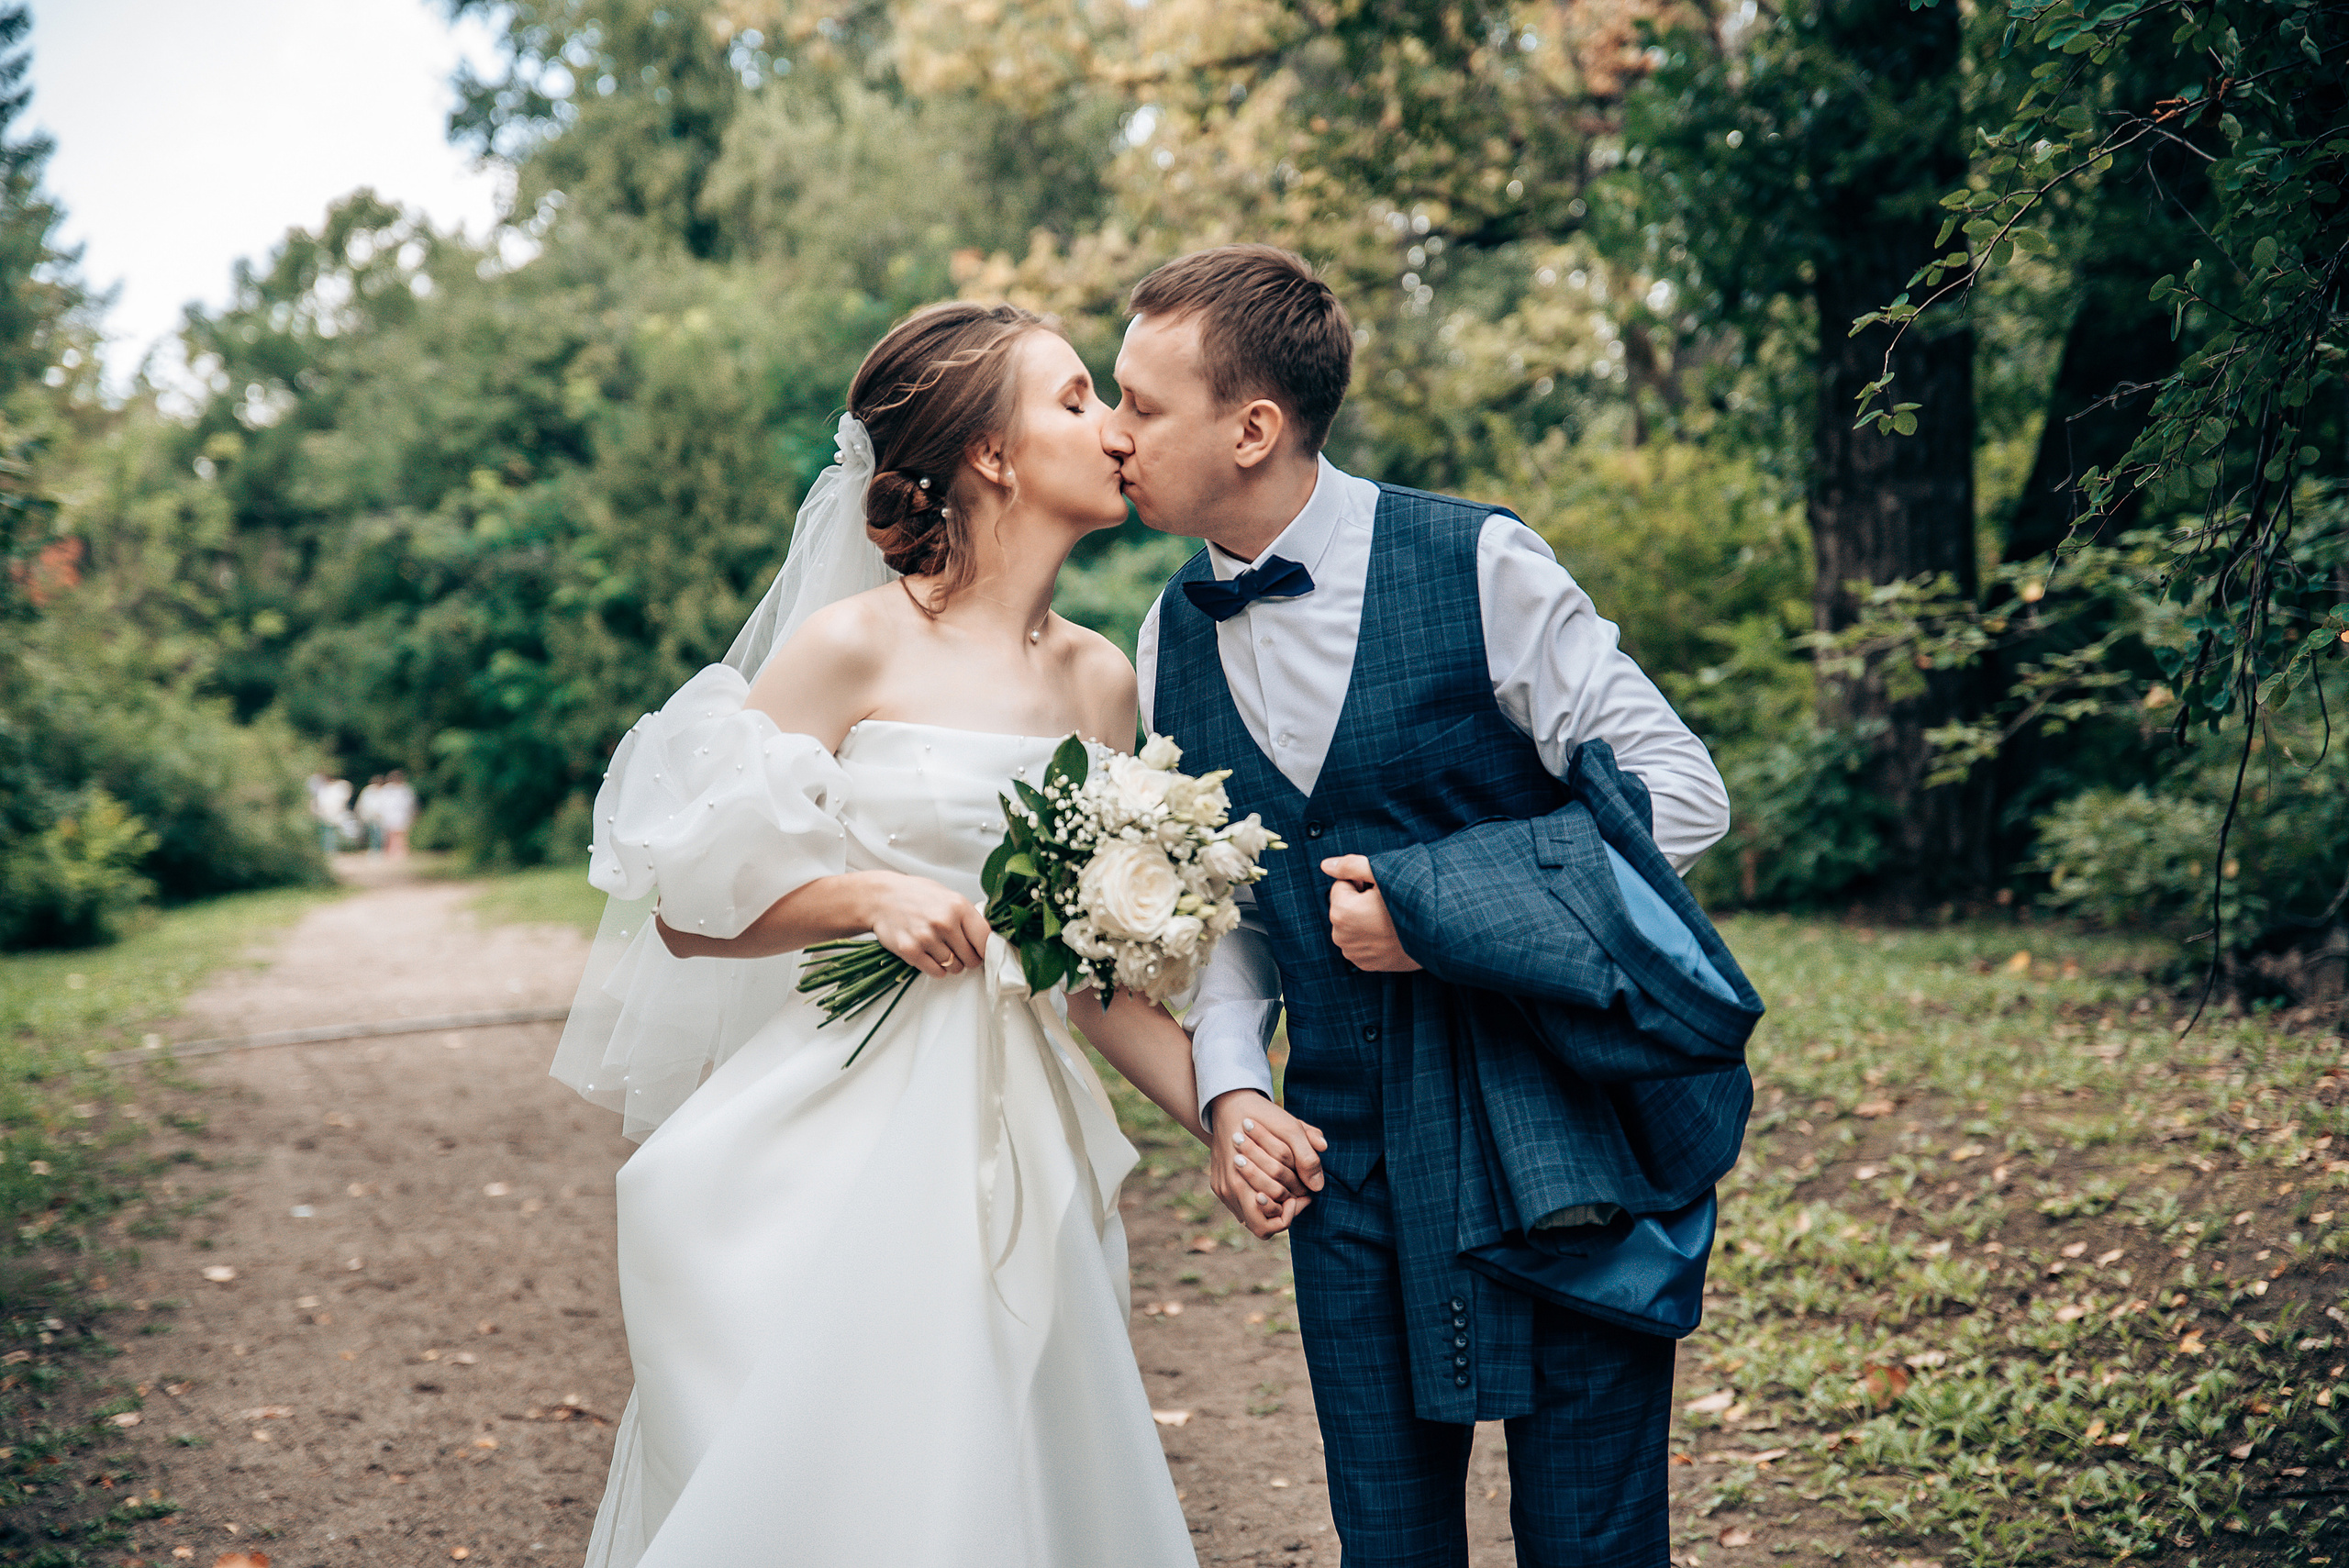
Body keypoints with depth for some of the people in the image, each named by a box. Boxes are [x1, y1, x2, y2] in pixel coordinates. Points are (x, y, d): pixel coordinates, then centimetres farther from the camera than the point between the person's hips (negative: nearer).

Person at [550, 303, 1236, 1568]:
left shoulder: (1099, 680, 8)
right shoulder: (856, 644, -8)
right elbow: (687, 912, -5)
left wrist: (1230, 1113, 0)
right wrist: (864, 895, -19)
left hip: (1012, 1155, 5)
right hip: (842, 1143, -5)